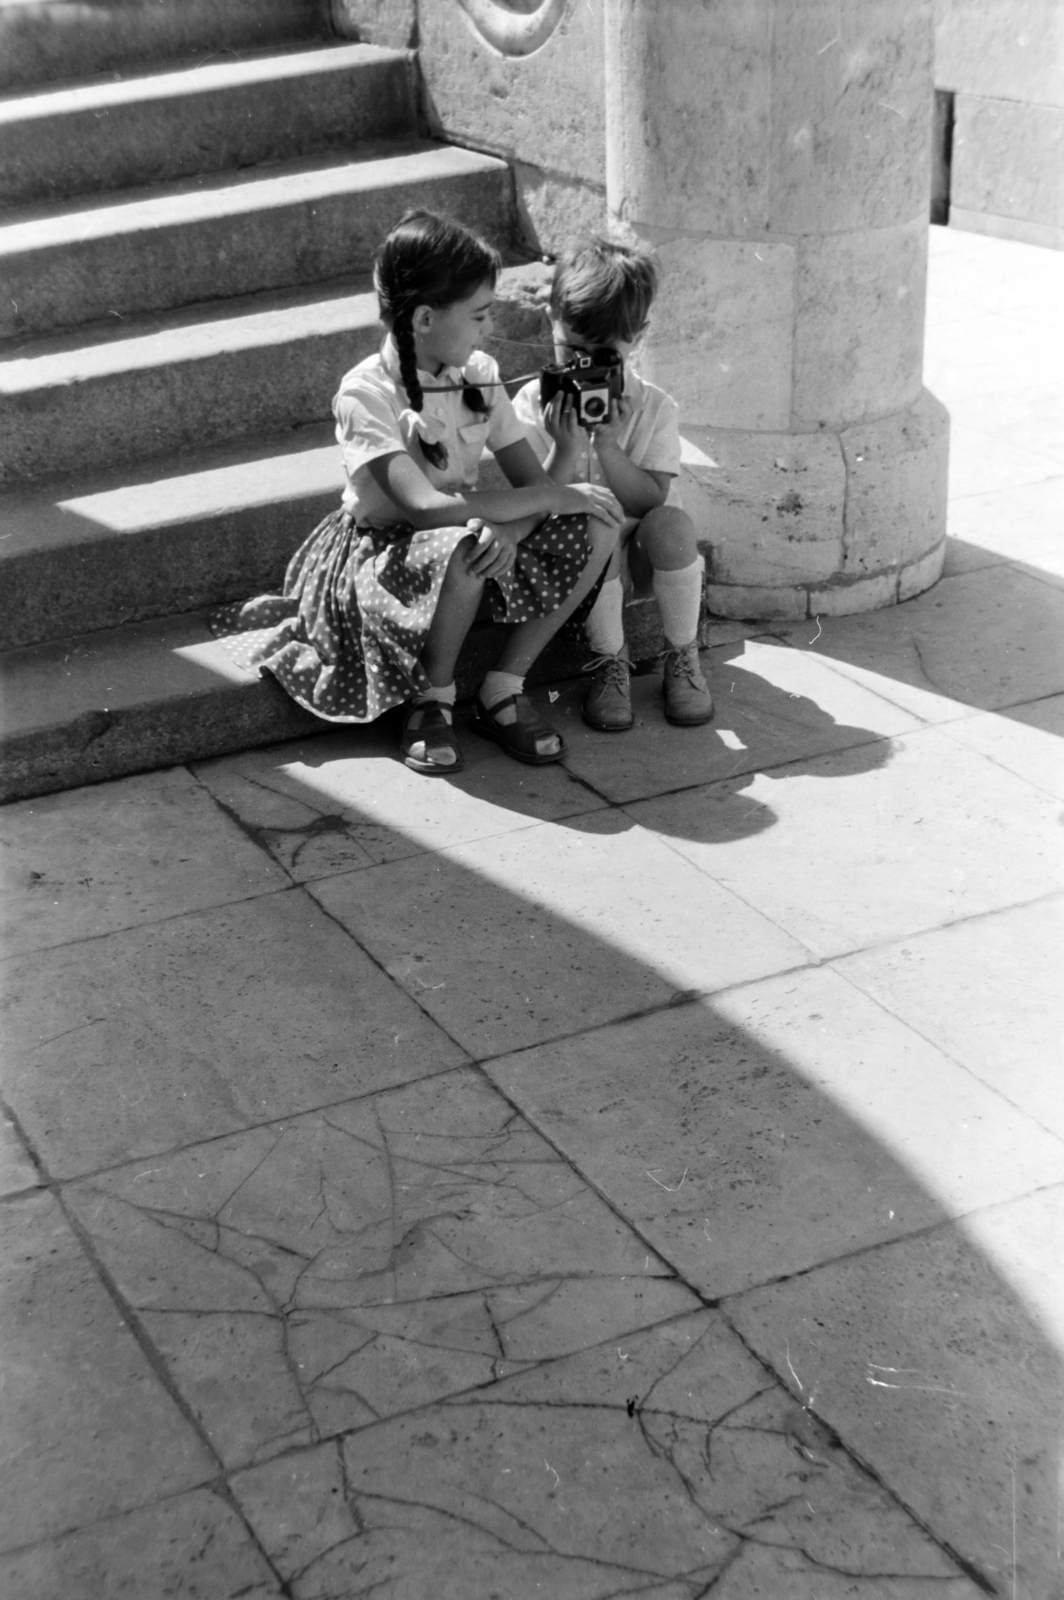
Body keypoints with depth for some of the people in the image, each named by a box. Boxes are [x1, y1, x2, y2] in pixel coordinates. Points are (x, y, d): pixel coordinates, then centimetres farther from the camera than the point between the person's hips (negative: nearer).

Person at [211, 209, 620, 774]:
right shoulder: (366, 394, -23)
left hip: (467, 535, 6)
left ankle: (503, 691, -5)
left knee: (595, 526, -16)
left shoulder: (479, 373, -3)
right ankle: (431, 701, -12)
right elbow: (425, 506, -34)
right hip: (381, 553, -6)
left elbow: (532, 479, -6)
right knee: (460, 549, -40)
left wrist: (511, 526, -30)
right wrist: (548, 497, -28)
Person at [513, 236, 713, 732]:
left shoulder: (654, 408, -6)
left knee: (671, 524, -33)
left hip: (639, 556, 1)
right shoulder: (533, 406, -7)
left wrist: (606, 445, -25)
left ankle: (682, 658, -9)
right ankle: (609, 663, -10)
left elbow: (650, 501, -14)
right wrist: (565, 450, -29)